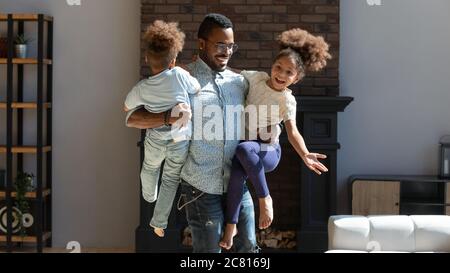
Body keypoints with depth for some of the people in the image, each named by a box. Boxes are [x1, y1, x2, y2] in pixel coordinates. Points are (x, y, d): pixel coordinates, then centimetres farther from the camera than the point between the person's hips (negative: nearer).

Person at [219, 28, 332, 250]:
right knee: (238, 173, -30)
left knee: (245, 149, -38)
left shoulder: (287, 101, -12)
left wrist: (304, 155, -42)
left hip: (267, 151, -3)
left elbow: (293, 132, -23)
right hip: (245, 143, 3)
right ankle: (231, 224, -13)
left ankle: (265, 198, -23)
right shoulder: (257, 78, -1)